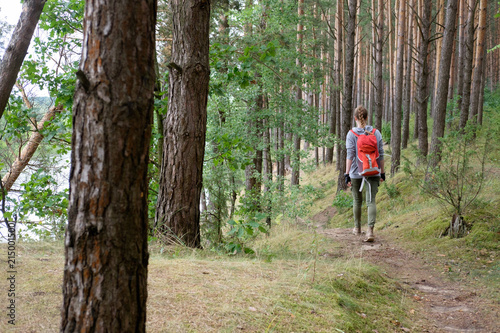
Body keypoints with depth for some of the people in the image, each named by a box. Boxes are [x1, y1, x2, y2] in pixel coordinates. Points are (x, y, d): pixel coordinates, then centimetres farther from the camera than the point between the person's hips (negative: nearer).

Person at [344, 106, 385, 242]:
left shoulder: (351, 134, -7)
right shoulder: (376, 133, 0)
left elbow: (350, 155, -12)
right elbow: (381, 155, 3)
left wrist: (347, 174, -10)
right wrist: (382, 172, 11)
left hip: (356, 173, -1)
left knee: (357, 201, 15)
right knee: (371, 201, -3)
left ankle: (357, 228, 31)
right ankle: (370, 230, -18)